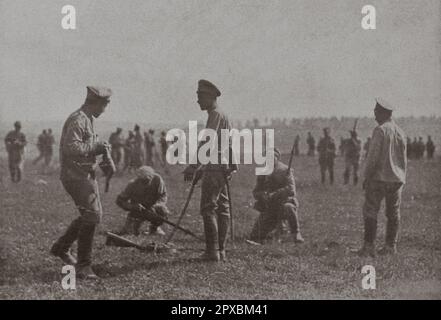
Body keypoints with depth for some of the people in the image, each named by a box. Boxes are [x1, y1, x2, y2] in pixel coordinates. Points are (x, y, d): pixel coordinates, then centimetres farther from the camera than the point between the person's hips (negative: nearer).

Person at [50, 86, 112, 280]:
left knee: (92, 214, 19)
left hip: (85, 175, 11)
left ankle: (61, 248, 32)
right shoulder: (77, 120, -17)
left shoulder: (87, 120, 17)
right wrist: (96, 148, -20)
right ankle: (83, 266, -10)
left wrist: (99, 147, 9)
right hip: (76, 175, -11)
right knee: (91, 216, -14)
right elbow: (71, 148, -27)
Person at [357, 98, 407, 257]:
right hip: (397, 179, 7)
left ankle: (369, 246, -7)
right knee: (393, 213, 10)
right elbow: (404, 159, 15)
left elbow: (373, 156, -14)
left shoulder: (380, 130, -10)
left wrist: (367, 177, -8)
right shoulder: (400, 132, 10)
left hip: (379, 178, -6)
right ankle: (391, 246, 11)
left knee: (370, 211, -3)